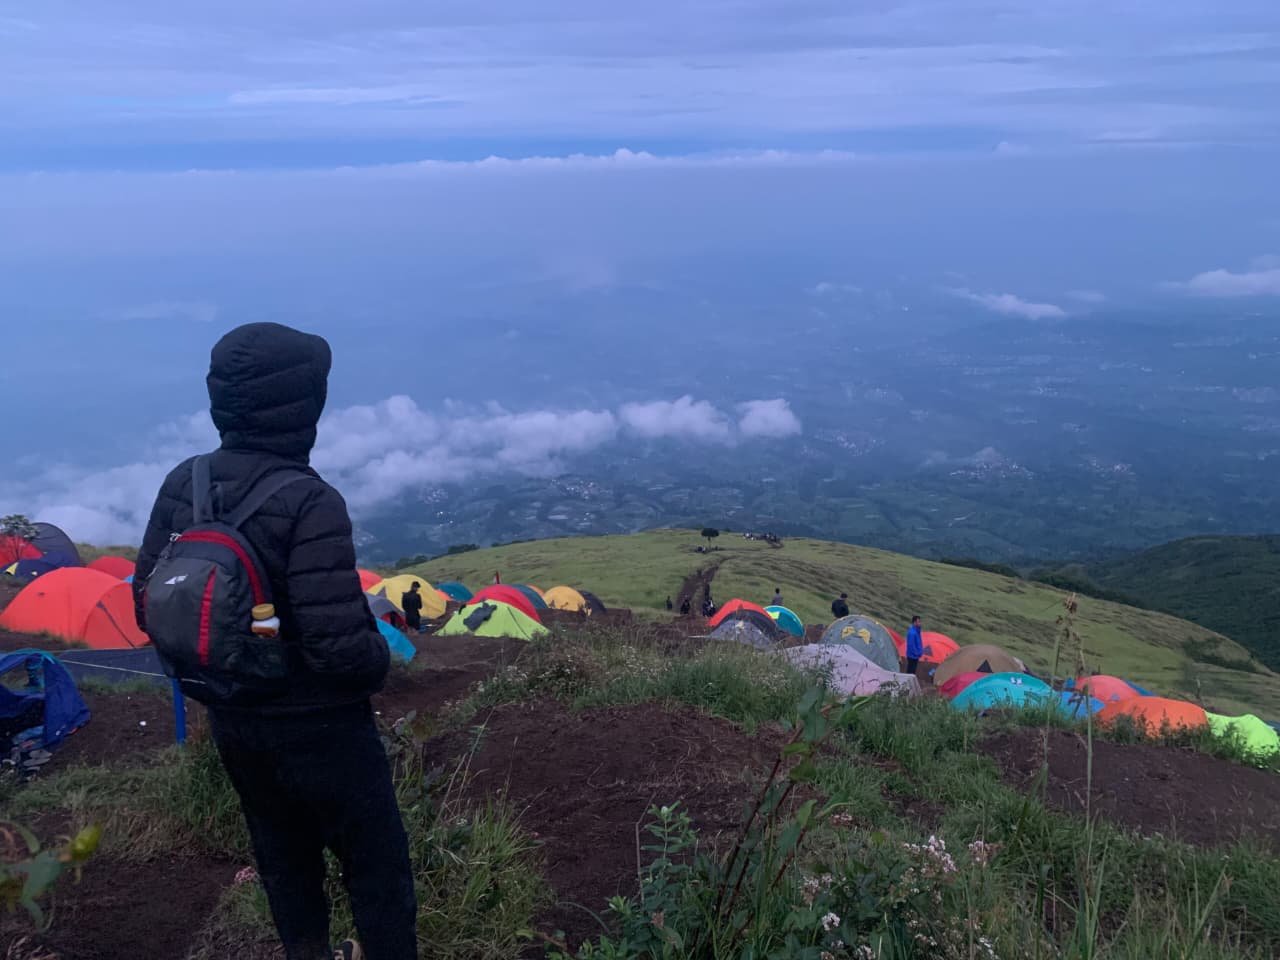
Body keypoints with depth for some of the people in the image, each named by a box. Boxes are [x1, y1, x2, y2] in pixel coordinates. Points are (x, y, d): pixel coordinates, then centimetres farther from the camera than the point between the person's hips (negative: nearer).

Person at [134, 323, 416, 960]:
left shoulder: (183, 485, -7)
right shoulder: (309, 504, -28)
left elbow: (147, 606, 2)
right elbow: (339, 645, -30)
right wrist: (380, 660, -8)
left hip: (230, 721, 7)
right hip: (316, 727, -7)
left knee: (283, 854, 27)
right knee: (376, 865, 13)